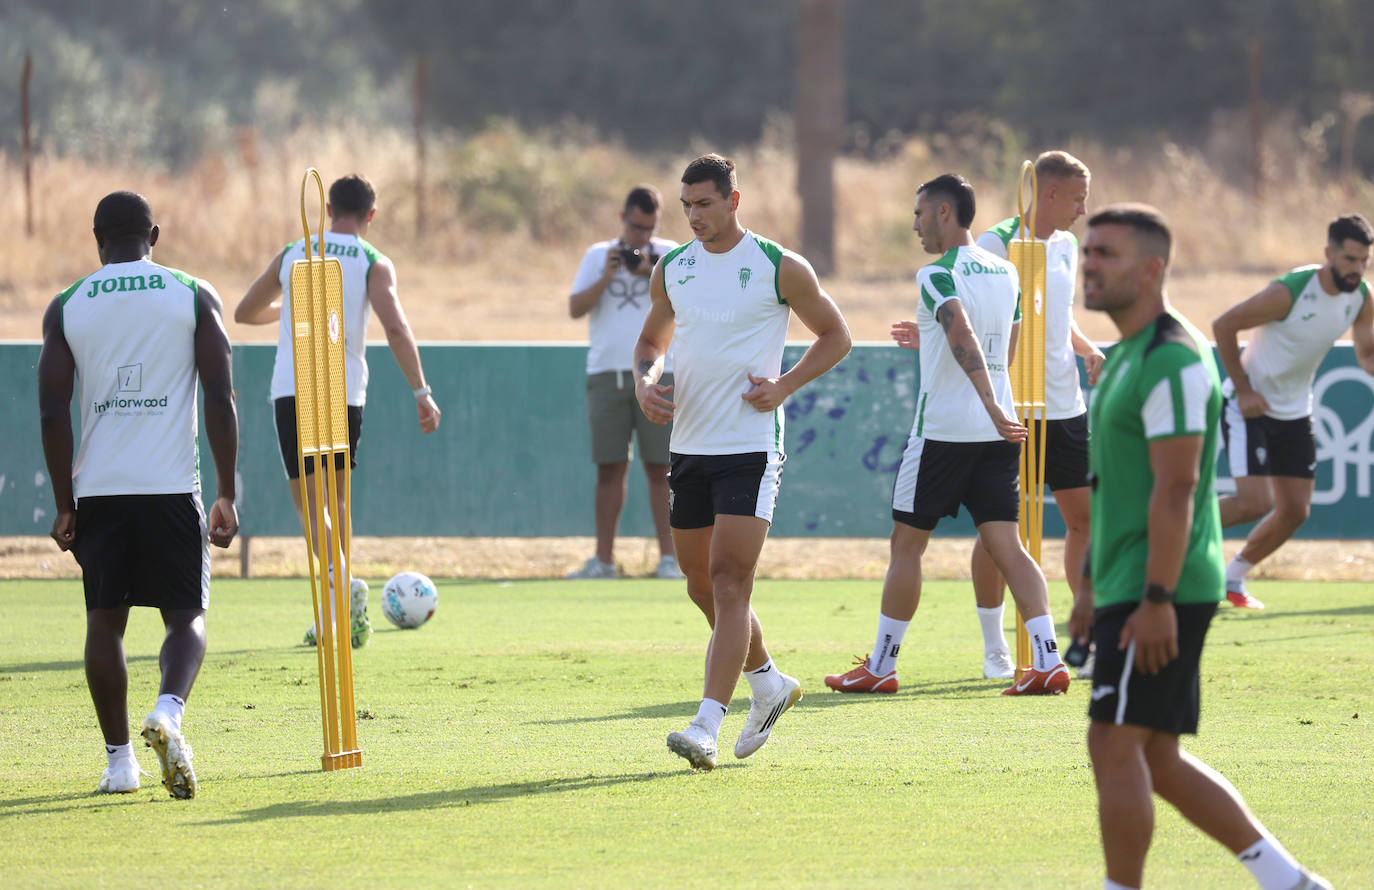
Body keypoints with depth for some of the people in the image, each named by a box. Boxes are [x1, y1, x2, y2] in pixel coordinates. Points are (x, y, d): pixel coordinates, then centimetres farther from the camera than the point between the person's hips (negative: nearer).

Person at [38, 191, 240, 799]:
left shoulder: (67, 308, 5)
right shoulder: (194, 297, 3)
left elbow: (52, 412, 1)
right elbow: (221, 400, -3)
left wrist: (64, 504, 7)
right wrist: (227, 494, 2)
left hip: (98, 491, 1)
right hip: (172, 487, -1)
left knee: (105, 621, 12)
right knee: (186, 616, 6)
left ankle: (118, 759, 10)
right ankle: (168, 711, -23)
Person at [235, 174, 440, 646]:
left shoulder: (291, 256, 12)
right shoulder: (374, 264, 3)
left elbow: (243, 313, 24)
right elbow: (395, 328, -12)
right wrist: (422, 392, -11)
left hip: (292, 391, 0)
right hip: (344, 392, 0)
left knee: (309, 499, -2)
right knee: (337, 498, 15)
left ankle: (341, 582, -30)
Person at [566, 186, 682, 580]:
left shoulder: (670, 254, 7)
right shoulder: (598, 255, 12)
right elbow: (575, 308, 3)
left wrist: (653, 273, -13)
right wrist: (607, 278, -9)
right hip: (607, 373, 2)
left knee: (660, 467, -4)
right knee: (610, 468, 2)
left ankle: (669, 558, -2)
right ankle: (603, 559, 6)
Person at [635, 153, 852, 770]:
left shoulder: (780, 268, -5)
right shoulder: (671, 269, 9)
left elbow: (835, 335, 4)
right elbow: (652, 339, 23)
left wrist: (786, 385, -10)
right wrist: (645, 382, 1)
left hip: (751, 446, -6)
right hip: (689, 444, 6)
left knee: (729, 581, -14)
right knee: (703, 586, 12)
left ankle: (707, 725, -19)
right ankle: (769, 684, 36)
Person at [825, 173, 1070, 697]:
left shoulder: (938, 275, -12)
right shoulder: (1006, 273, 12)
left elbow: (963, 335, -29)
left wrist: (992, 407, -37)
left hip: (942, 431, -6)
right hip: (998, 435, 6)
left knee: (906, 545, 5)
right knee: (1007, 547, 3)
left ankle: (881, 667, 11)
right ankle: (1048, 660, -10)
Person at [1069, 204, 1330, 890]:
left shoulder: (1172, 362, -15)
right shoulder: (1124, 358, 18)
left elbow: (1176, 488, -21)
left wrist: (1155, 601, -24)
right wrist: (1091, 587, 24)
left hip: (1158, 594, -10)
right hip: (1127, 587, 10)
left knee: (1114, 746, -10)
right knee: (1159, 762, 11)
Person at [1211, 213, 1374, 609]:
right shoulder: (1288, 292, -26)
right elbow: (1222, 326, -18)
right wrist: (1243, 389, -17)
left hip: (1294, 412, 7)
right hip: (1249, 406, -7)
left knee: (1295, 512, 4)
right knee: (1255, 503, -17)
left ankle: (1233, 577, 23)